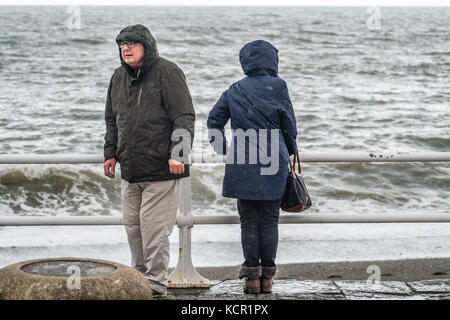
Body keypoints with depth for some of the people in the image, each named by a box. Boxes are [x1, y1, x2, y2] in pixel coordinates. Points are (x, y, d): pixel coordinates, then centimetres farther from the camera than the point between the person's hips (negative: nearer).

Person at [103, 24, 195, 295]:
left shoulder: (167, 72, -8)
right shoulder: (119, 77, 14)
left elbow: (184, 117, -12)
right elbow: (112, 119, 25)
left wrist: (177, 153, -19)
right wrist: (111, 153, 18)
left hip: (161, 170, -7)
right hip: (130, 170, 7)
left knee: (154, 227, -7)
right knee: (132, 224, 12)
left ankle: (156, 281, 0)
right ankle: (140, 274, 24)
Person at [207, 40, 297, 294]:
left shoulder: (235, 90, 7)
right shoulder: (277, 86, -2)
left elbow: (214, 120, 10)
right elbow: (289, 124, 1)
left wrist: (224, 150, 19)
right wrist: (290, 152, 17)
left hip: (242, 168, 2)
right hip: (273, 167, -2)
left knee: (248, 221, 6)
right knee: (269, 221, 5)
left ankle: (251, 276, 3)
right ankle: (267, 277, 6)